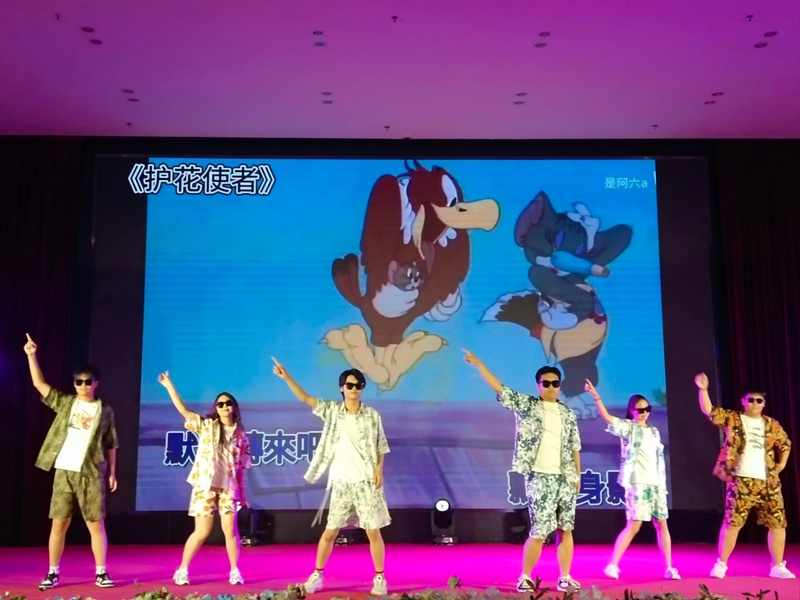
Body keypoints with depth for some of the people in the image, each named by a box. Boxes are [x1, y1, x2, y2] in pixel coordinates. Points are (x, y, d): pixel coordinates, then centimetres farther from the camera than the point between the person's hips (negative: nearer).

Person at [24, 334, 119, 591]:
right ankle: (53, 573, 14)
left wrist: (112, 472, 2)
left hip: (92, 474, -1)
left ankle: (101, 573, 8)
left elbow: (111, 445, 6)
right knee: (59, 523, 4)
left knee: (96, 524, 1)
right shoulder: (65, 402, 7)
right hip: (64, 472, 1)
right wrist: (31, 355, -7)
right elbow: (39, 383, 2)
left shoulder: (105, 411, 4)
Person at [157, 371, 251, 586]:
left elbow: (240, 467, 9)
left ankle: (235, 571, 12)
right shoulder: (206, 426, 2)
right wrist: (169, 386, -14)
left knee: (230, 530, -2)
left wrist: (242, 493, 8)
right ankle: (182, 570, 16)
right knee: (202, 532, -1)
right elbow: (183, 410, -7)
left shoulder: (240, 435, 6)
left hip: (229, 488, 2)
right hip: (205, 486, -2)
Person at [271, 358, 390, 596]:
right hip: (341, 483, 1)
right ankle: (316, 575, 22)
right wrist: (286, 376, -15)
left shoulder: (372, 415, 0)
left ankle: (379, 578, 16)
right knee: (330, 531, 7)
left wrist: (379, 470, -11)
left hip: (367, 482, -1)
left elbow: (381, 448, 3)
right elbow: (305, 398, -6)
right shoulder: (332, 411, 1)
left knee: (373, 531, 2)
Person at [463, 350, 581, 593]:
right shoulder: (526, 405, 1)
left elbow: (574, 448, 13)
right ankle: (524, 577, 10)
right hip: (539, 477, -4)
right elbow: (498, 388, -6)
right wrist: (478, 364, -11)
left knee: (565, 529, 6)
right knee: (540, 531, -5)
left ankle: (565, 578, 16)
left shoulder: (568, 415, 11)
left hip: (565, 478, 4)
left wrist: (577, 475, 6)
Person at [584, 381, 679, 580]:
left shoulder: (654, 432, 16)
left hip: (656, 483, 6)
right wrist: (596, 398, -33)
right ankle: (612, 565, -4)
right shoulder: (628, 428, -1)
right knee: (634, 525, -10)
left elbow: (659, 460, 19)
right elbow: (607, 417, -19)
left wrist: (662, 484, 14)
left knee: (661, 524, 6)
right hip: (637, 483, -6)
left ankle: (669, 567, 14)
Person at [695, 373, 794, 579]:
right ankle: (721, 564, 3)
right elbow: (708, 411, -7)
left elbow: (785, 444, 26)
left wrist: (781, 465, 13)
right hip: (740, 480, -4)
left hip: (768, 482, 4)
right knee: (733, 522, -5)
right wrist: (703, 389, -19)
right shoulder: (732, 419, 2)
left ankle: (778, 567, 19)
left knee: (778, 523, 6)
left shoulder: (772, 426, 12)